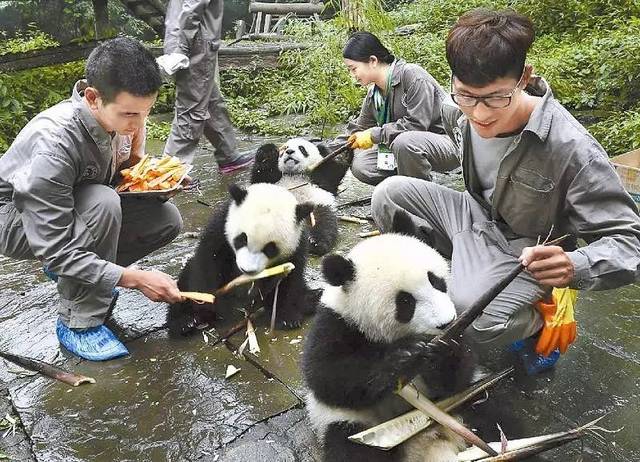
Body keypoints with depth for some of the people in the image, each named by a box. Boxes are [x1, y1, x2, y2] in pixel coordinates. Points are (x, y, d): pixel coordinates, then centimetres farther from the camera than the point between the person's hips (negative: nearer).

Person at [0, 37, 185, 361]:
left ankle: (71, 271, 8)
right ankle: (78, 323, -18)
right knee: (103, 203, -36)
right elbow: (54, 250, -34)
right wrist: (134, 279, -39)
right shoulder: (54, 143, -37)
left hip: (76, 208, 7)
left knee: (167, 220, -10)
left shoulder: (119, 116, -17)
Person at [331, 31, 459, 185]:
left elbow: (417, 123, -26)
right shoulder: (373, 95, 5)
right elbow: (356, 130, 12)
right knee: (359, 166, -8)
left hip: (447, 141, -7)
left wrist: (374, 135, -19)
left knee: (404, 141, -37)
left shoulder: (412, 75, -19)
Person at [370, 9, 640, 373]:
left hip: (523, 253, -6)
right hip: (476, 215, 6)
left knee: (479, 317, -34)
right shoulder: (462, 112, -14)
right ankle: (450, 279, 5)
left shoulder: (571, 149, -33)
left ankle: (538, 325, 4)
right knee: (389, 193, -10)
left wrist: (574, 267, -47)